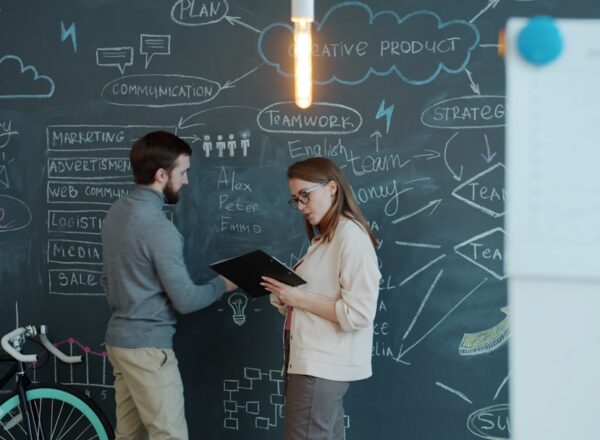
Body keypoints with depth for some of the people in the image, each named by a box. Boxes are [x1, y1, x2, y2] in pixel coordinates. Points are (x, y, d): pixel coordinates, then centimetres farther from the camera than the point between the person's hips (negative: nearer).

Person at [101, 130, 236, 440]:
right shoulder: (159, 227, -21)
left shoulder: (116, 211, 7)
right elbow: (185, 300, -17)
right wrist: (222, 284, 0)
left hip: (119, 338, 9)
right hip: (147, 345, -9)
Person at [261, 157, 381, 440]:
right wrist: (283, 292, 0)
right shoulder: (323, 238, 19)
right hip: (313, 360, 9)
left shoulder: (351, 237, -12)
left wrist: (299, 298, -17)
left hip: (322, 365, -9)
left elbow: (359, 314, -19)